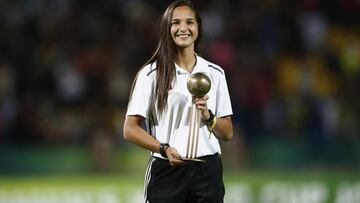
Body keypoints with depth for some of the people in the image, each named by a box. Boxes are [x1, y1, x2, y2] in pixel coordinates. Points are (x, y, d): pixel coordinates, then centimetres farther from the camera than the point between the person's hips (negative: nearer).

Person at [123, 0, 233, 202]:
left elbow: (227, 133, 12)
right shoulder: (151, 74, 2)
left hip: (207, 170, 2)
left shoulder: (215, 73, 10)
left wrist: (208, 117, -8)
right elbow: (130, 129, -2)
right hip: (166, 170, -2)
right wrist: (164, 149, -18)